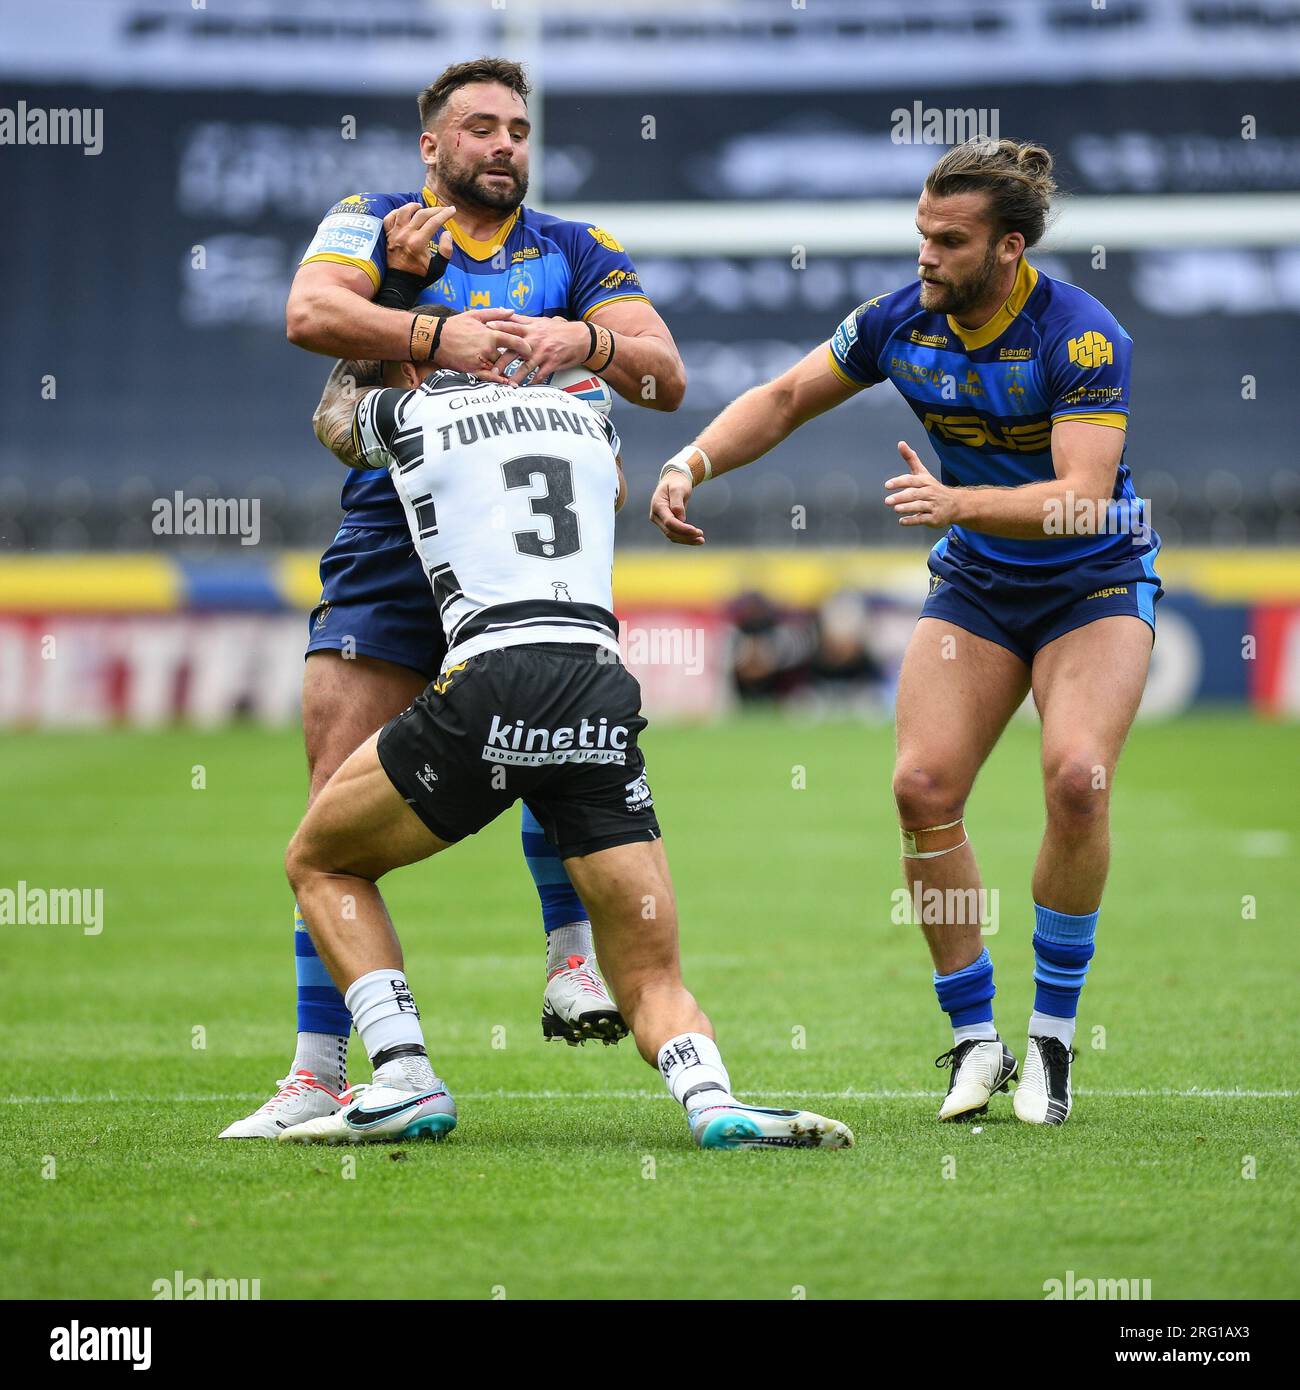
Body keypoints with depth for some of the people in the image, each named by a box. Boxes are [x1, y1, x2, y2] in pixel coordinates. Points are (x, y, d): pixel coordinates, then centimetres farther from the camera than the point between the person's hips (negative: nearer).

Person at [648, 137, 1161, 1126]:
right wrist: (693, 463, -10)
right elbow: (787, 398, 5)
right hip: (975, 583, 5)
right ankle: (974, 1038, 0)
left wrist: (956, 501, -44)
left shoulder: (1083, 336, -23)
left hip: (1095, 584, -4)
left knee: (1077, 776, -26)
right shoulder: (903, 321, -9)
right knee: (924, 786, -14)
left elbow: (1084, 492, -31)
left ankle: (1053, 1034, -9)